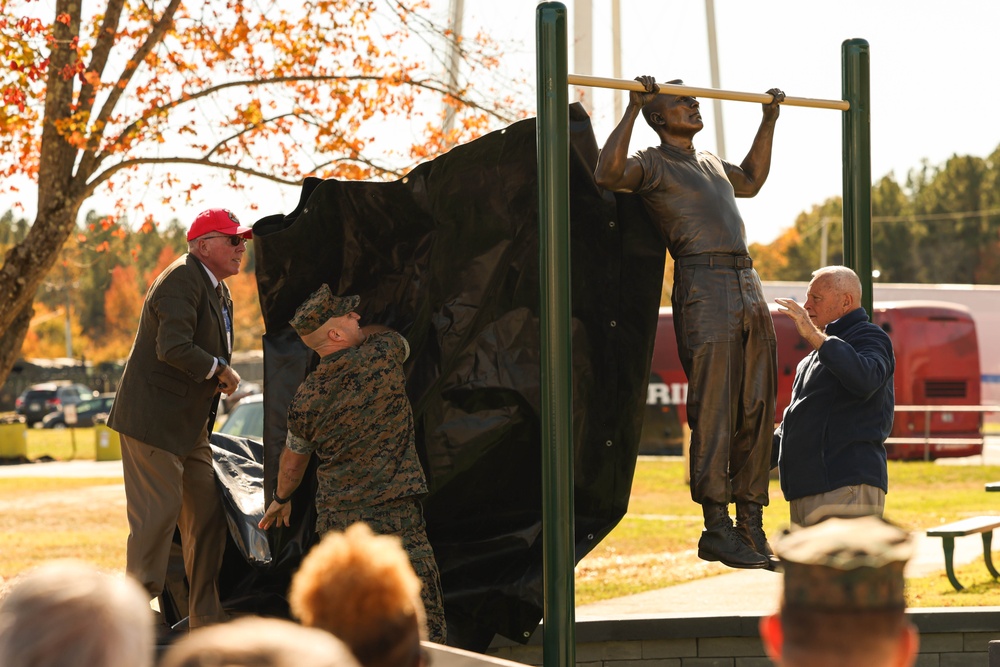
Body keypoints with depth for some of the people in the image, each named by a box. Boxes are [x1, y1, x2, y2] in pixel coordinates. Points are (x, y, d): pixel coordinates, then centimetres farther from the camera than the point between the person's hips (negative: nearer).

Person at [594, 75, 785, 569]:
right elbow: (608, 173, -20)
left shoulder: (711, 164, 25)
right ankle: (716, 529, -6)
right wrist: (633, 108, -18)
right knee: (713, 412, -9)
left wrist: (769, 120, 42)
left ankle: (751, 526, 11)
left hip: (748, 287, 8)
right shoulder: (653, 165, 1)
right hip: (703, 287, -8)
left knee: (756, 413, 6)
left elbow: (750, 181, 46)